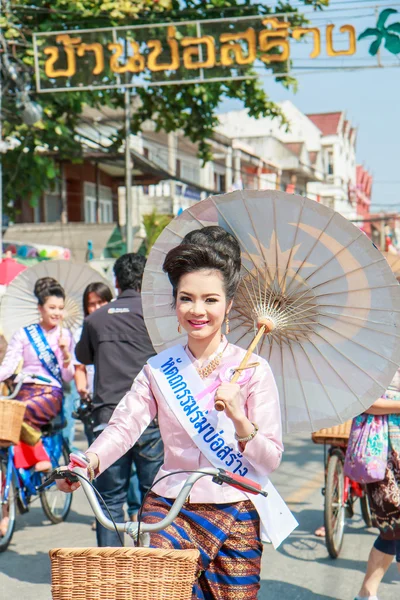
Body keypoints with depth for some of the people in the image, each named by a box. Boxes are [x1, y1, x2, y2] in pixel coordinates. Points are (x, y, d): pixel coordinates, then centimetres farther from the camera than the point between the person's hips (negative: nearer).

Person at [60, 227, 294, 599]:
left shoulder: (252, 369, -2)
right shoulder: (159, 370, 5)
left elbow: (270, 461, -4)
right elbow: (125, 425, -7)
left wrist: (239, 418, -21)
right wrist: (90, 461, -25)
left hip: (236, 515, 0)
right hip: (169, 507, 1)